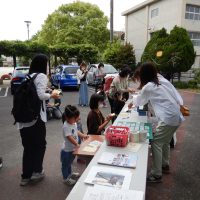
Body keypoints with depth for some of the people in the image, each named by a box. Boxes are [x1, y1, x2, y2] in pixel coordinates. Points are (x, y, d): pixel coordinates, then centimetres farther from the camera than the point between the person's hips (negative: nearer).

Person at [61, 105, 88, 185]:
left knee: (69, 162, 30)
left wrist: (82, 135, 1)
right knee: (65, 164, 14)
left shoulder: (74, 123, -2)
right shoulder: (66, 126, -29)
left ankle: (70, 173, 50)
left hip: (73, 148, 8)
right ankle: (66, 178, 31)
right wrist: (76, 144, -36)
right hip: (67, 150, -8)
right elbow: (69, 137, -33)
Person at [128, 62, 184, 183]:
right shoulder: (159, 84, 14)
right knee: (165, 142, 22)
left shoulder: (147, 87, -9)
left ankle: (156, 175, 3)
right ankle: (165, 165, 38)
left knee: (156, 143, -2)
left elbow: (138, 102, 5)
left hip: (168, 118, -9)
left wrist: (134, 98, 30)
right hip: (176, 117, 9)